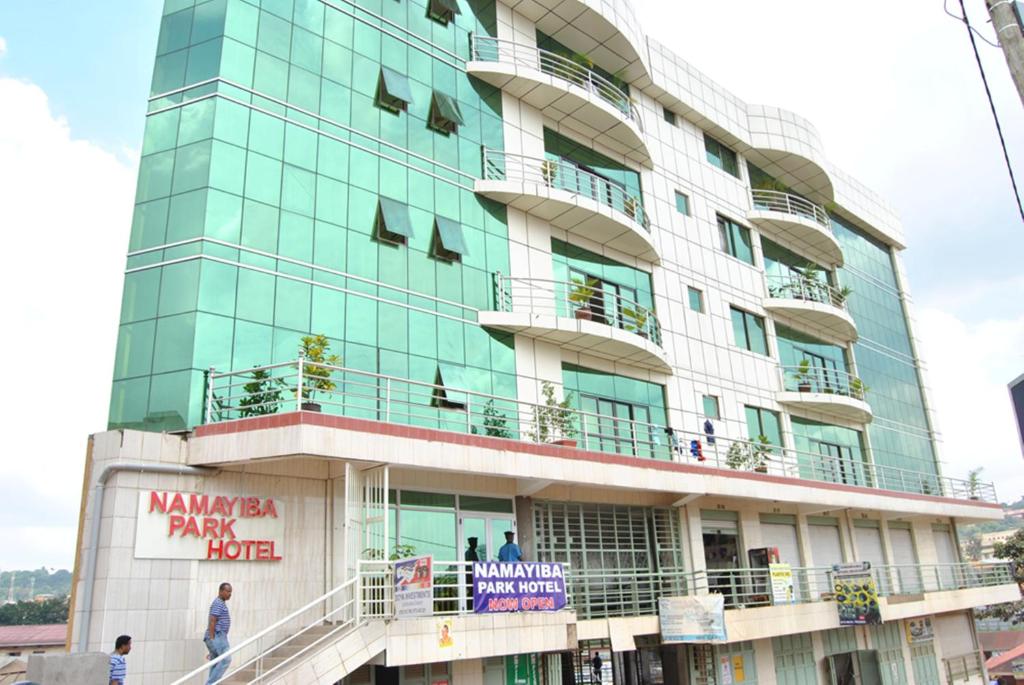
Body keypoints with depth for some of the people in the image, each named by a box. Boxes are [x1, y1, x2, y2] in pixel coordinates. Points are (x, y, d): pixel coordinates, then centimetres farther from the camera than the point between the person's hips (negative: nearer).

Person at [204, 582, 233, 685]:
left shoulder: (221, 603, 21)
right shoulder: (218, 603, -11)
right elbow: (212, 622, -18)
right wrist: (212, 640, -22)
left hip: (218, 637, 10)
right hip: (216, 637, -10)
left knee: (216, 664, 7)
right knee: (226, 660, -16)